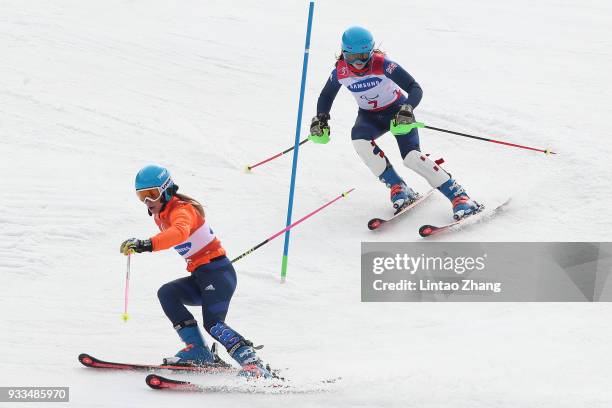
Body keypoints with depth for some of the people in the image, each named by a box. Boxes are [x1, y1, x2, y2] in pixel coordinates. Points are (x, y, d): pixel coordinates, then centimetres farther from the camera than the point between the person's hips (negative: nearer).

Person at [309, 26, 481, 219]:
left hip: (396, 109, -4)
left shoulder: (382, 64, -27)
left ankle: (458, 196, -19)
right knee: (359, 137, -30)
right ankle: (398, 188, -21)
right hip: (369, 116, 4)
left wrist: (407, 110, -48)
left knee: (411, 156, -25)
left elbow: (415, 89, -29)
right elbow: (326, 97, 5)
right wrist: (321, 119, -13)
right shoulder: (340, 72, -15)